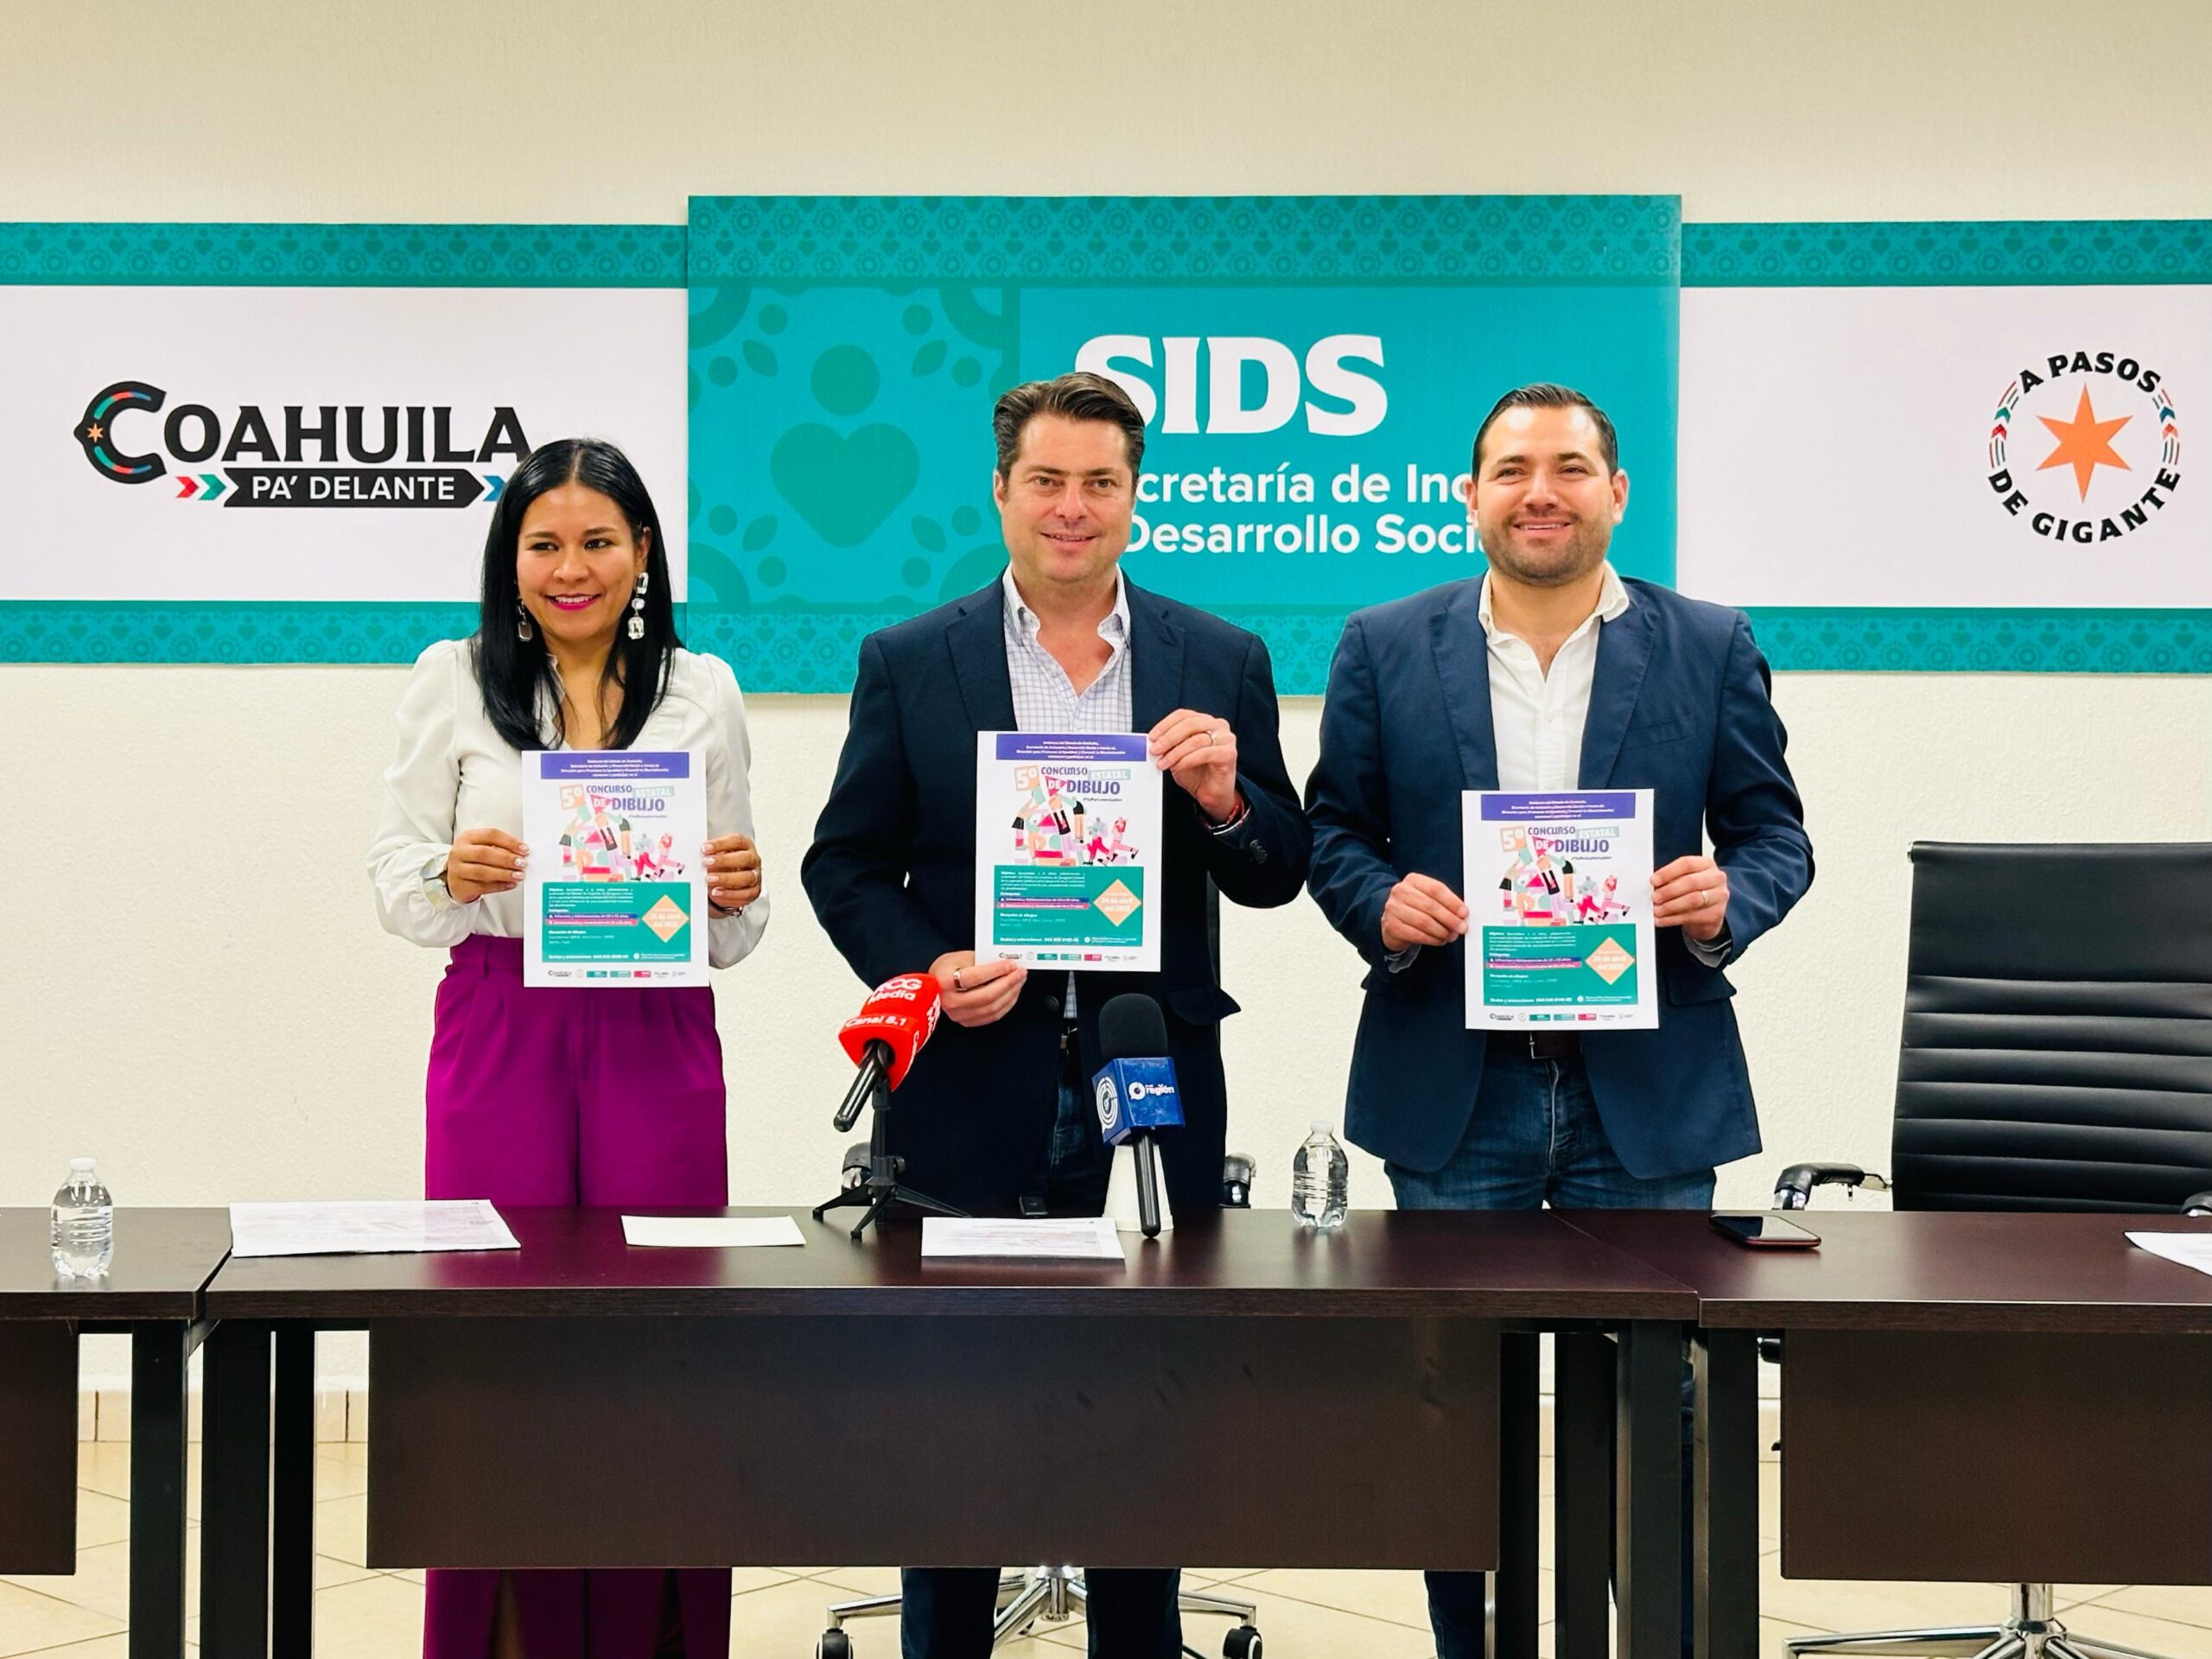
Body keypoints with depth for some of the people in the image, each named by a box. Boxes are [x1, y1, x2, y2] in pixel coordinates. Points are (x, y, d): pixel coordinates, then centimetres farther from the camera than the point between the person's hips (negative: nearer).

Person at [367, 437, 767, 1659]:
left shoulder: (703, 691, 9)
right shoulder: (453, 681, 6)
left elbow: (735, 934, 13)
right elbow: (393, 882, 4)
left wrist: (738, 893, -9)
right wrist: (450, 877, -16)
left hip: (657, 1042, 1)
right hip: (500, 1032, -1)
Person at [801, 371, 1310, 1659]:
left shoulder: (1223, 664, 6)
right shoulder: (909, 664, 3)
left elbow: (1279, 877, 6)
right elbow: (845, 864, 3)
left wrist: (1226, 796, -15)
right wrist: (927, 970, -14)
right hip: (974, 1095, -1)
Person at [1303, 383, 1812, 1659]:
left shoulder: (1710, 648, 4)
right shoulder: (1387, 648, 5)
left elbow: (1776, 835, 7)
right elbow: (1334, 830, 8)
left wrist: (1727, 900, -14)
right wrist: (1381, 904, -13)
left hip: (1647, 1088, 0)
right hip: (1452, 1091, 1)